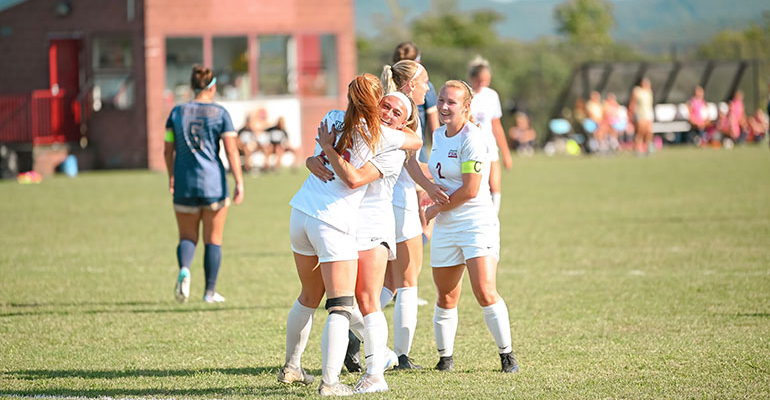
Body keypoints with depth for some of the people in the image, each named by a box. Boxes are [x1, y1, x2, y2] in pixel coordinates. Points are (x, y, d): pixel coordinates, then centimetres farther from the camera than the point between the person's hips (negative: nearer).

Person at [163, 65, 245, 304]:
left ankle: (184, 270, -19)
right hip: (214, 184, -2)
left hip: (185, 185, 2)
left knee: (187, 237, 11)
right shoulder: (220, 114, -4)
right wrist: (239, 183, -9)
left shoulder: (177, 112, 3)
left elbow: (168, 151, 5)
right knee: (213, 240, 11)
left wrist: (171, 177, 20)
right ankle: (210, 291, 13)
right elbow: (231, 151, -10)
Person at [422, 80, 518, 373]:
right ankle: (445, 356, 21)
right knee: (446, 297, 8)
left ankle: (507, 354, -2)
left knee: (486, 294, -15)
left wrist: (435, 209, -8)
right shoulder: (439, 135, 10)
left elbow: (470, 190, -17)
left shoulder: (472, 138, -15)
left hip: (477, 223, -7)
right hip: (445, 228, 7)